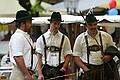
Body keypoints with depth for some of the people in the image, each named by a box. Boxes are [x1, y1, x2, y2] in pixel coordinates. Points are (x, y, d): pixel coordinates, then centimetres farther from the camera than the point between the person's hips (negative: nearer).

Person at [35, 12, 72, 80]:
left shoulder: (64, 38, 5)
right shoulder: (42, 38, 3)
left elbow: (68, 55, 7)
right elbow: (39, 57, 0)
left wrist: (64, 67, -8)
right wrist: (40, 73, -8)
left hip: (59, 69, 1)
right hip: (46, 69, -1)